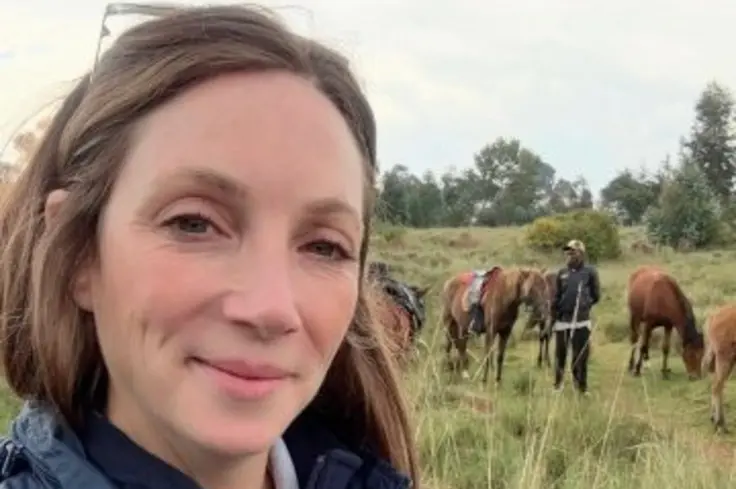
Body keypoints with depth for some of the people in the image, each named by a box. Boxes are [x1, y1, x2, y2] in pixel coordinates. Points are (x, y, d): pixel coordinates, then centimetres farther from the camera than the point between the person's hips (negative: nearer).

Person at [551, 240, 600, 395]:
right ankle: (557, 383, 26)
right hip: (562, 319, 3)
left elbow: (596, 296, 4)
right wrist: (553, 317, 5)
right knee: (560, 353, 11)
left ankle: (581, 386, 15)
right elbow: (556, 297, 8)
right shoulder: (562, 273, 6)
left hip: (581, 320, -3)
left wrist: (585, 305, -4)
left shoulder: (590, 272, -2)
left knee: (581, 354, 3)